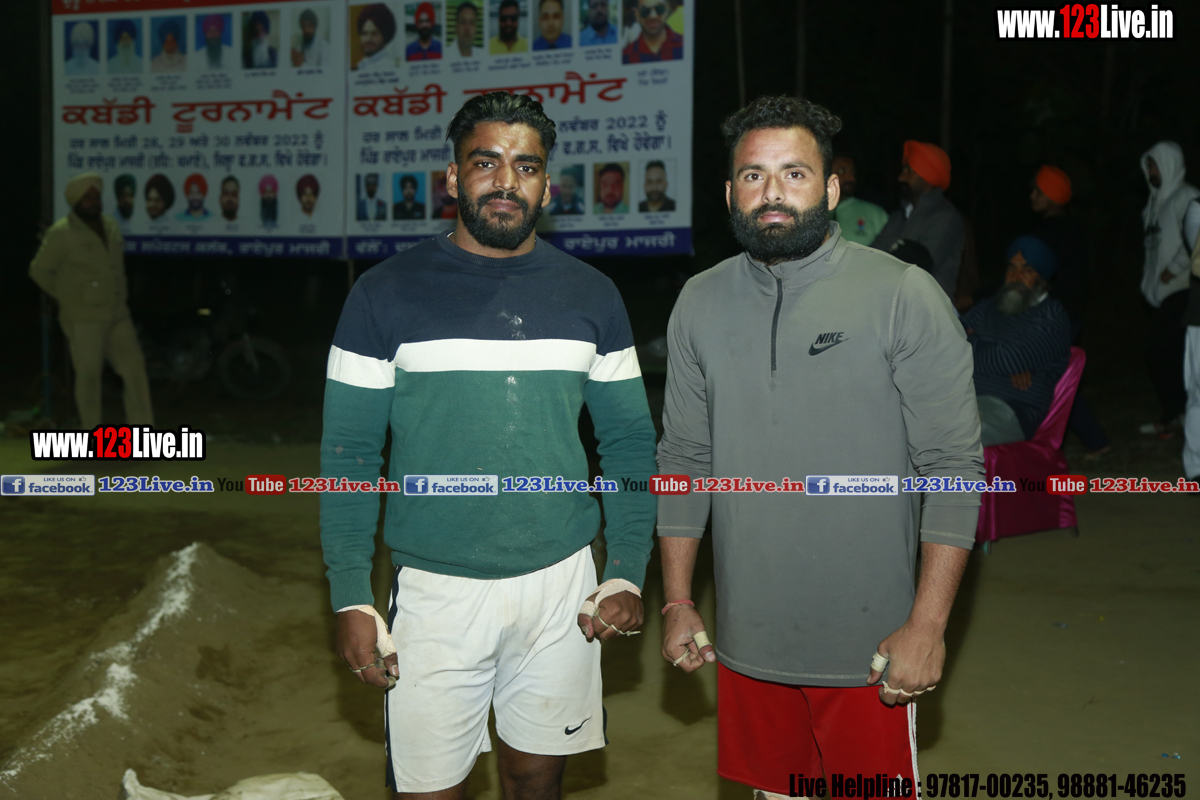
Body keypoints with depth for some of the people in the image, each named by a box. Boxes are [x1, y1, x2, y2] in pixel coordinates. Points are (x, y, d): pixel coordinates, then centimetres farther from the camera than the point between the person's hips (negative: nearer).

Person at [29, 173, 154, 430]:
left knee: (135, 369, 4)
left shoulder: (111, 226, 9)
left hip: (117, 315, 6)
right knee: (89, 375, -1)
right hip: (83, 319, -6)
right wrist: (69, 297, -5)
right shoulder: (61, 233, -9)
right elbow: (39, 271, -5)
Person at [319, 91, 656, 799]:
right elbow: (349, 454, -2)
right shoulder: (386, 294, -4)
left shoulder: (592, 297, 4)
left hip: (562, 583, 2)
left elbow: (630, 443, 8)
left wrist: (628, 574, -1)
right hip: (436, 589, -2)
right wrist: (351, 598, -8)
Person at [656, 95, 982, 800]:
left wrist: (928, 624, -14)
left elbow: (954, 466, -10)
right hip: (746, 640, 4)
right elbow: (684, 458, 9)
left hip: (869, 647, -3)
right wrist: (677, 602, 8)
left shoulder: (905, 297, -10)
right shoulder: (701, 303, 3)